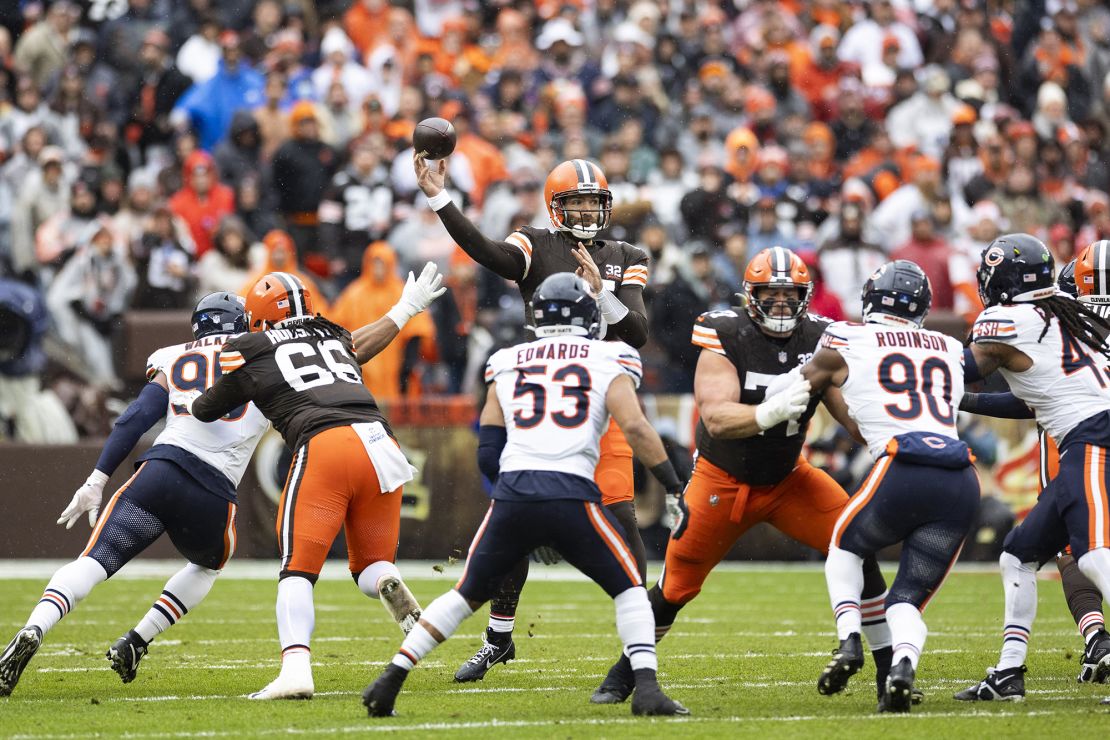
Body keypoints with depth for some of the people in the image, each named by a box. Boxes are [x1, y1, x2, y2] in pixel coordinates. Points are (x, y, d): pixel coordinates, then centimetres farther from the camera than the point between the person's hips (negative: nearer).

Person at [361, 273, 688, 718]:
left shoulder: (507, 365, 21)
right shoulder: (608, 362, 13)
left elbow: (488, 455, 19)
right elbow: (635, 429, -1)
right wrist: (676, 488, 3)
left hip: (512, 493, 3)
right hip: (572, 494, -3)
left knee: (468, 593, 19)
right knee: (628, 589, 14)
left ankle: (390, 680, 12)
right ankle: (646, 687, -3)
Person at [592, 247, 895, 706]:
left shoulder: (819, 340, -10)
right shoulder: (726, 340, -23)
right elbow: (716, 418, -34)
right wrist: (771, 411, -52)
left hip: (788, 479, 3)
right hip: (723, 480, -3)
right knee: (675, 587, 3)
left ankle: (889, 668, -4)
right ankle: (624, 674, 27)